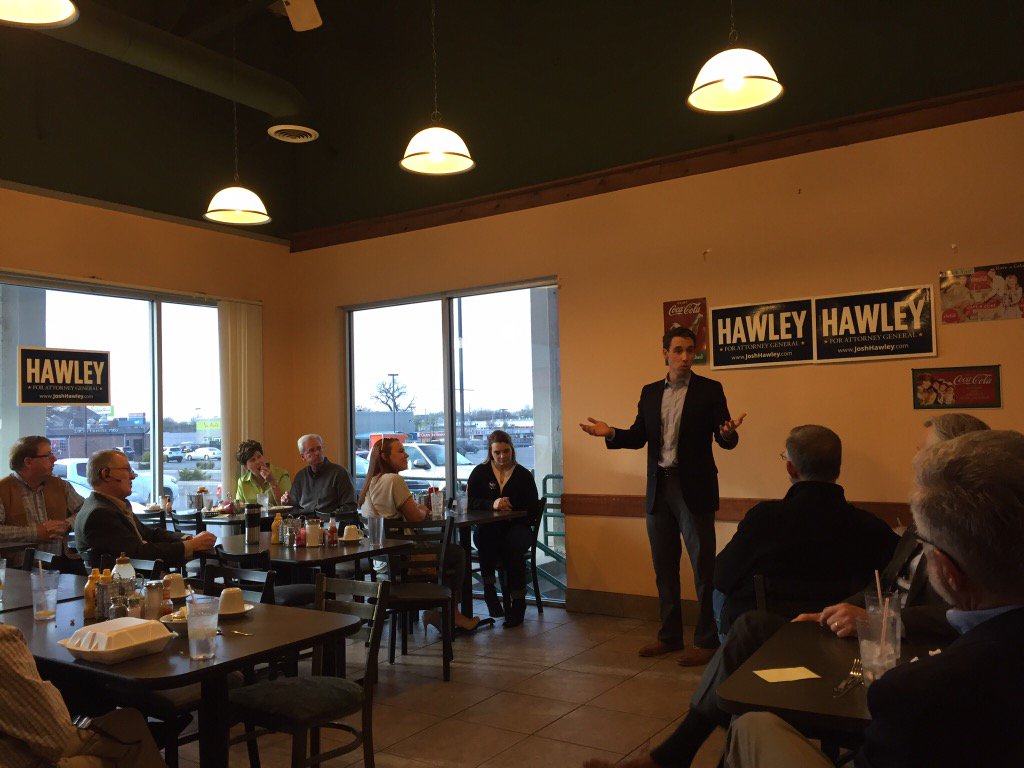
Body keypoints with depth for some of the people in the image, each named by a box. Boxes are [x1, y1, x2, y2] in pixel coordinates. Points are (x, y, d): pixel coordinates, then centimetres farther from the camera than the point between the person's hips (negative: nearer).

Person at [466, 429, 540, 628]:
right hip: (488, 528, 1)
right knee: (484, 538, -35)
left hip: (517, 527, -1)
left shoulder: (523, 474, 7)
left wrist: (510, 507, -15)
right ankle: (488, 587, -19)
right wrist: (492, 504, -22)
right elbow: (471, 502, -3)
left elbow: (532, 507, 3)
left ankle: (518, 603, -23)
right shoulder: (480, 472, 9)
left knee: (513, 546, -34)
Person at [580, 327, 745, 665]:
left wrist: (728, 433, -29)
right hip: (659, 488, 5)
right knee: (664, 567, 13)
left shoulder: (709, 390, -2)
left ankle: (707, 640, 12)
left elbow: (726, 441, -6)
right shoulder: (650, 393, 11)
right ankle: (670, 635, 26)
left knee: (703, 566, 0)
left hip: (694, 488, -5)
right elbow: (638, 436, 11)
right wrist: (610, 433, -7)